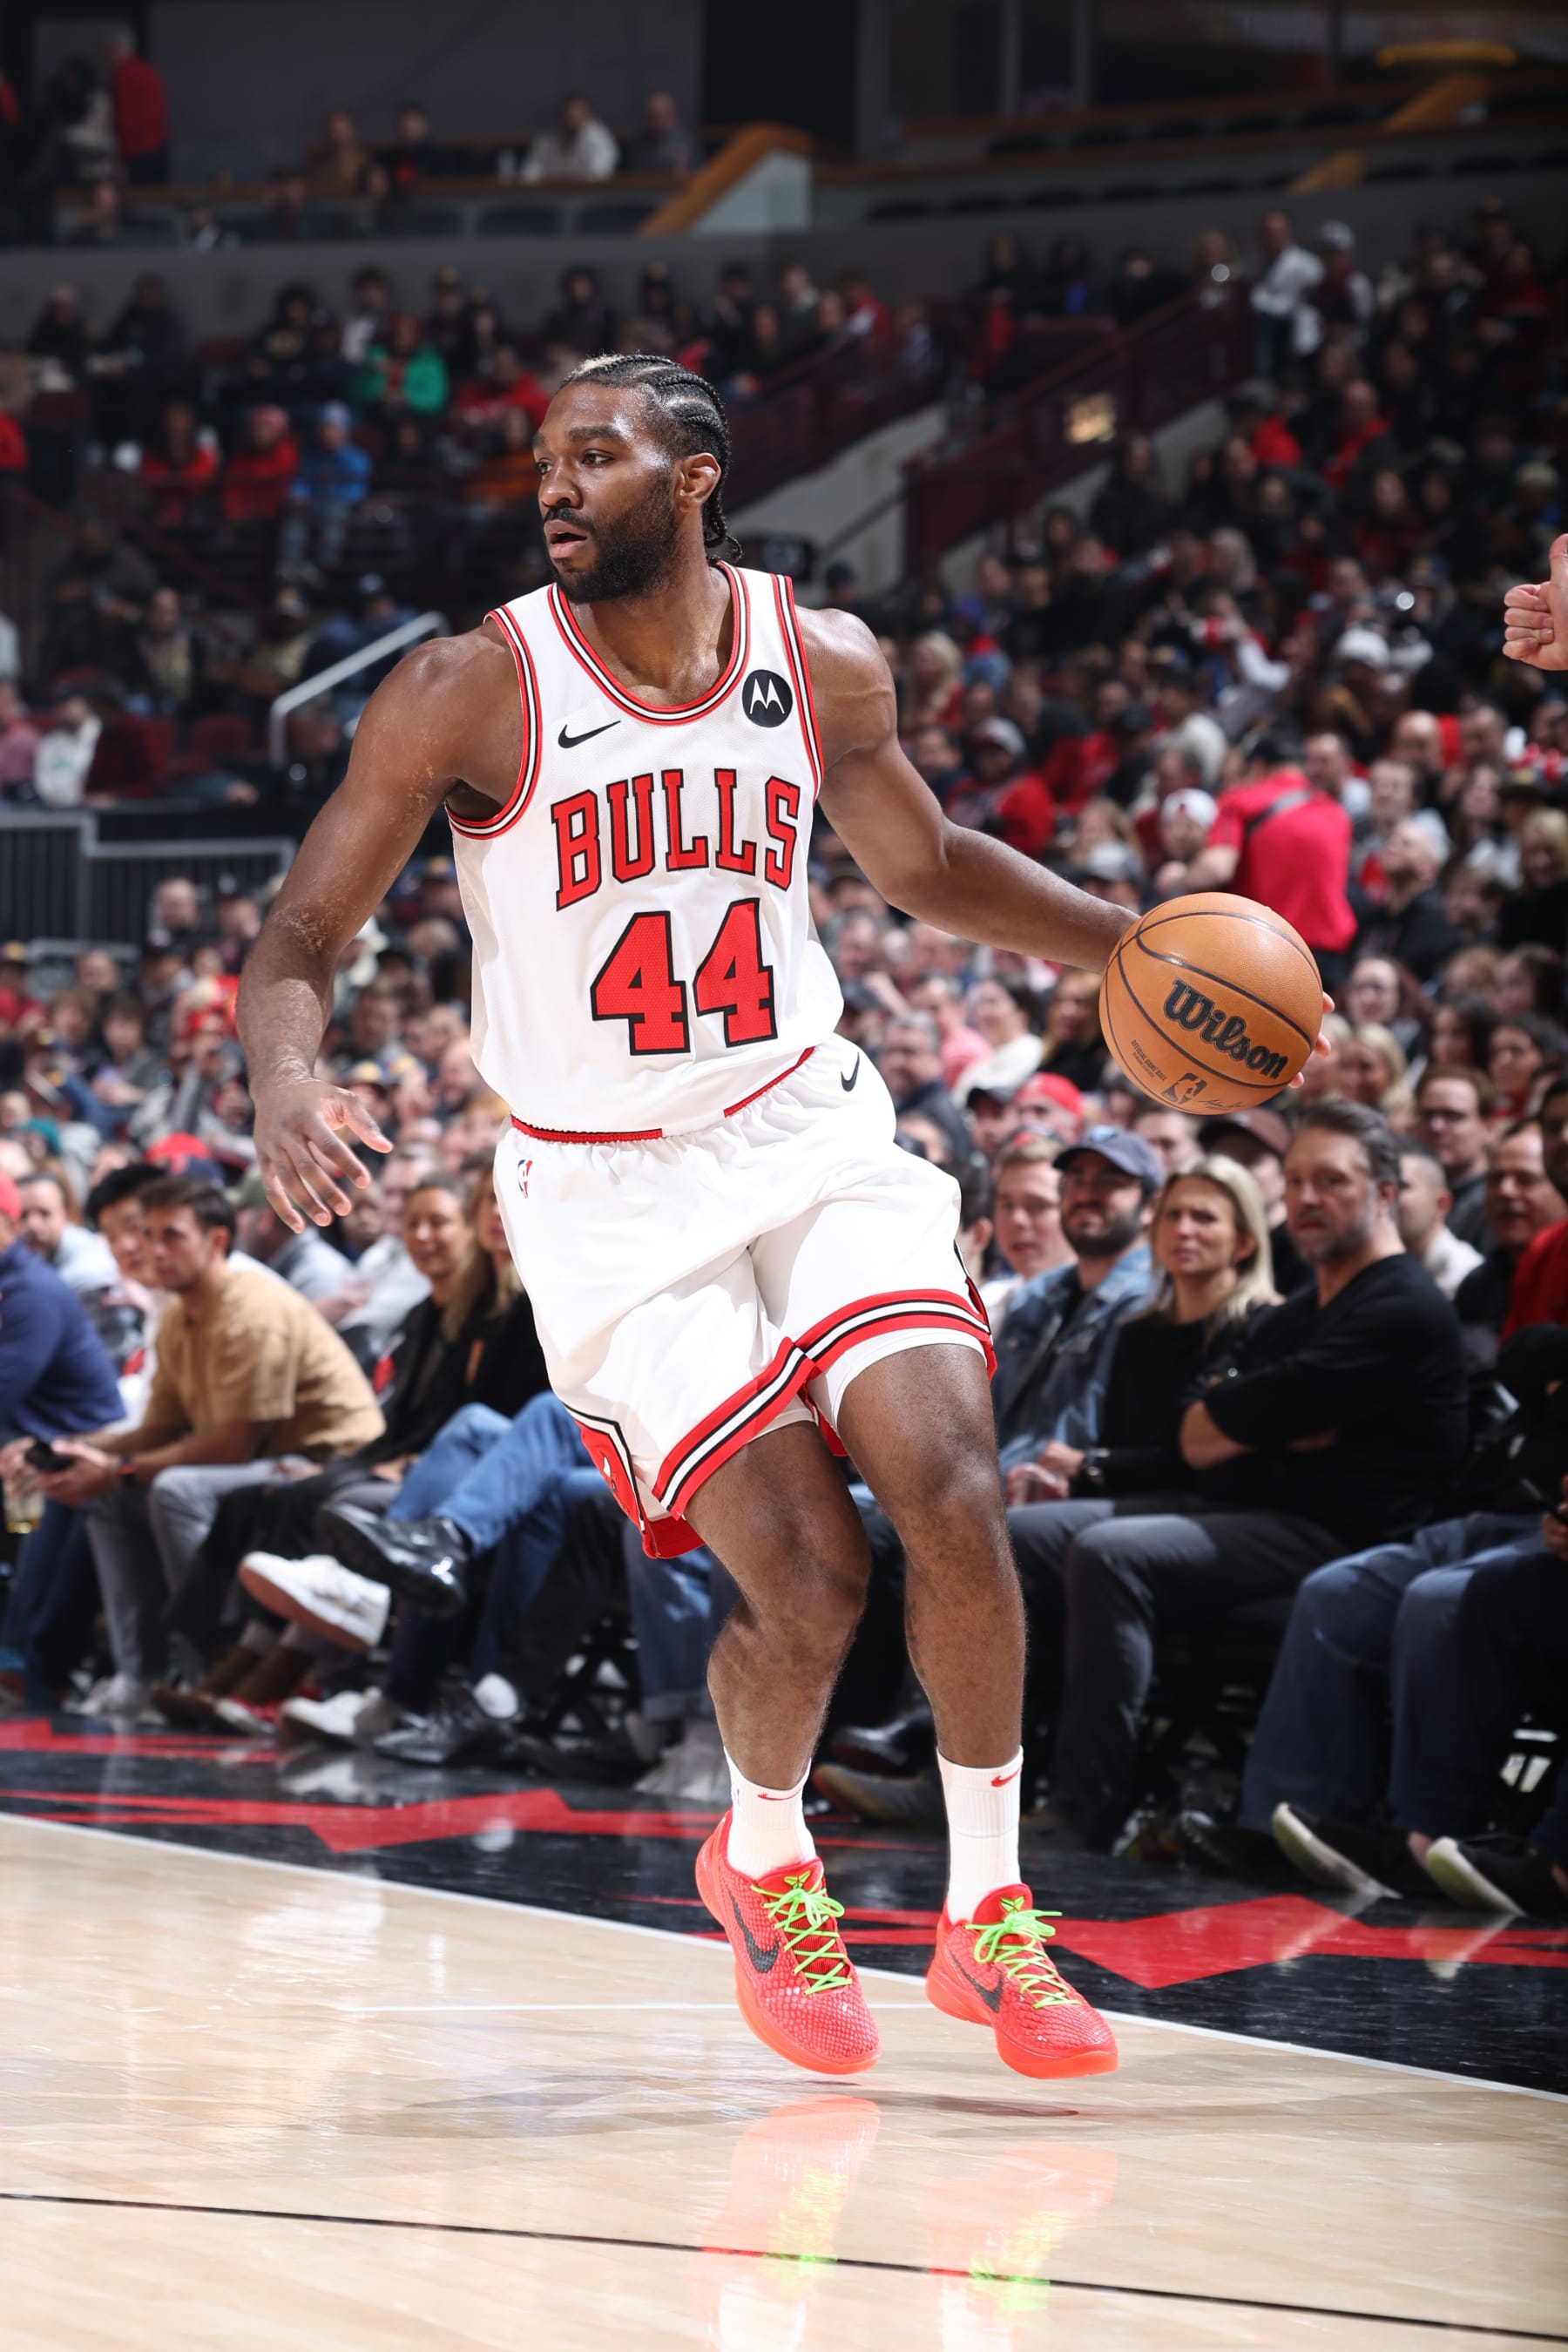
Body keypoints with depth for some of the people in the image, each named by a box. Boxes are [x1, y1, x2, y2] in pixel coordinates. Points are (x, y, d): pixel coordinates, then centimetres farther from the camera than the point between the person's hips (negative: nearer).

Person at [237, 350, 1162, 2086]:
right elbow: (301, 935, -11)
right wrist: (283, 1082, -33)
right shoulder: (475, 689, -13)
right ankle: (761, 1865, 21)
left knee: (951, 1491, -17)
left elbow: (926, 866, 17)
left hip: (808, 1129, 3)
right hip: (609, 1189, -3)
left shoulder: (824, 665, -2)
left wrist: (1141, 945, 4)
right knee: (805, 1576, -13)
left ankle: (987, 1918, 1)